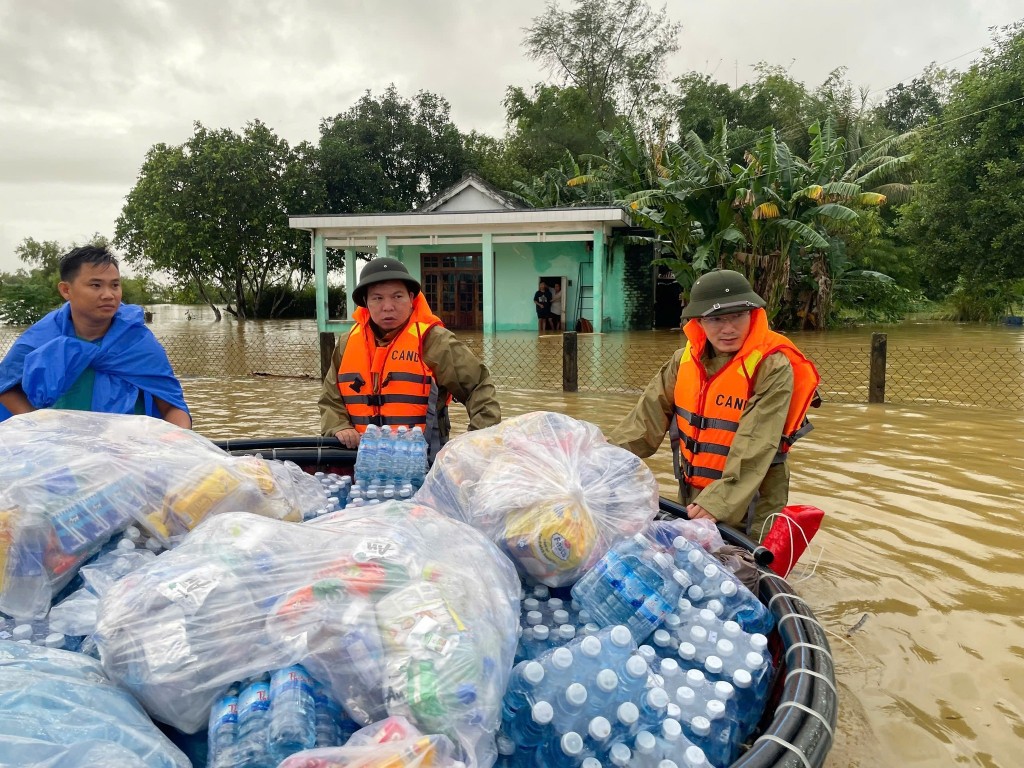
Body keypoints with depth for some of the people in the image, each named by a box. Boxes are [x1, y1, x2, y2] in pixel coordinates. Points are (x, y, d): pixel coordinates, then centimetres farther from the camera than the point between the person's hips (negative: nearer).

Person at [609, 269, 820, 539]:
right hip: (693, 500, 6)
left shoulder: (773, 367, -18)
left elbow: (754, 448, -26)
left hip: (749, 509, -5)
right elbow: (649, 415, -2)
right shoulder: (685, 360, -1)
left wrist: (719, 501, -35)